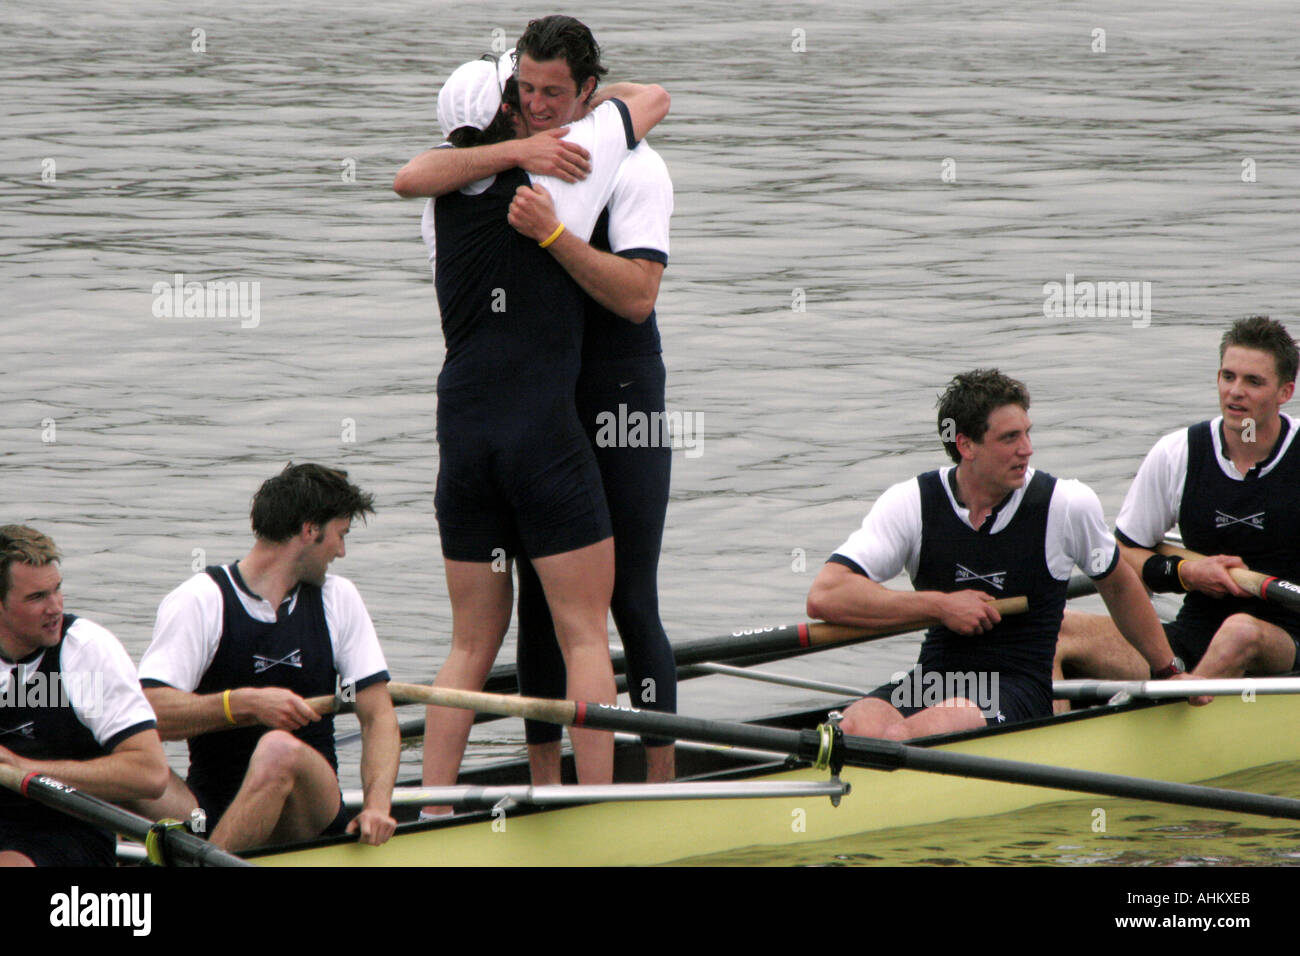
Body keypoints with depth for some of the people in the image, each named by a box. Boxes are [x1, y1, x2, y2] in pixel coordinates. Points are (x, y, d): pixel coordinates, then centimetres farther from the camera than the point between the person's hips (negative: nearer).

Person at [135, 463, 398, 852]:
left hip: (309, 813, 2)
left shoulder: (337, 599, 14)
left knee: (280, 749, -32)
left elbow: (378, 717, 8)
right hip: (213, 812, -2)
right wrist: (245, 703, -25)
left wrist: (377, 806, -9)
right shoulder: (199, 602, -1)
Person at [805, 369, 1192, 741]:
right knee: (858, 725, -35)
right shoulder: (911, 503, -2)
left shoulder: (1068, 505, -1)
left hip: (1017, 689, -2)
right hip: (933, 678, 2)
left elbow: (1118, 585, 19)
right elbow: (824, 597, -10)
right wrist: (939, 605, -14)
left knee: (910, 735, -34)